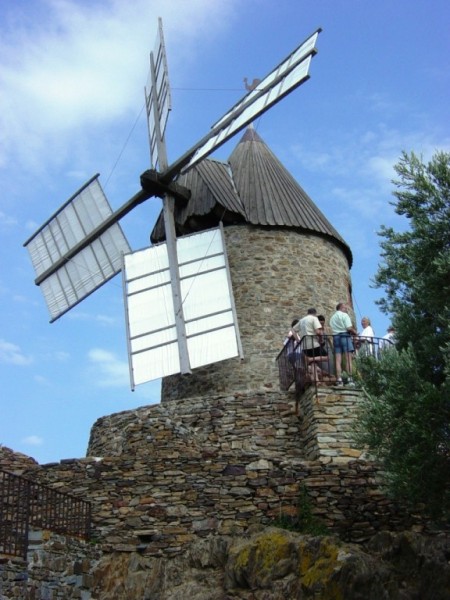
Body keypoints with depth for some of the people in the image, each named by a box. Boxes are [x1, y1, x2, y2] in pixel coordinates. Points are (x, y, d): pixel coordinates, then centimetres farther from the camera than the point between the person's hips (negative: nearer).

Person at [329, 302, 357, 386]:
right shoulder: (344, 315, -1)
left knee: (338, 360, -1)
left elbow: (333, 329, 15)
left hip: (335, 337, 6)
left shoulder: (332, 317, 22)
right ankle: (350, 379, -15)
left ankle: (339, 380, -8)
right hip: (345, 336, -6)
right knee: (348, 359, -8)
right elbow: (349, 328, -11)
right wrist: (355, 332, 6)